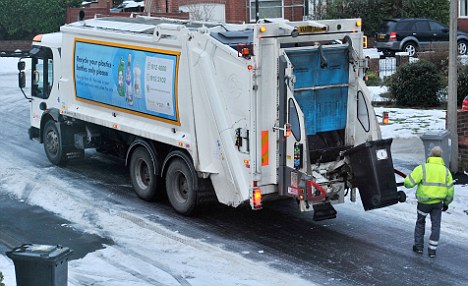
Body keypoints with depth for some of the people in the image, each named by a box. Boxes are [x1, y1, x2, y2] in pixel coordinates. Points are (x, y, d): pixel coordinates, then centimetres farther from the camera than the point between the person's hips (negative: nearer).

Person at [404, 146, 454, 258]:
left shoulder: (422, 168, -12)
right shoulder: (446, 171, 1)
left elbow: (408, 182, -17)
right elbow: (450, 190, 6)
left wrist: (407, 183, 7)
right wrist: (446, 203, 19)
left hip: (424, 202, -2)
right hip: (438, 202, 2)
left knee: (420, 223, 18)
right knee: (436, 225, 11)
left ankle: (418, 246, 24)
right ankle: (432, 250, 11)